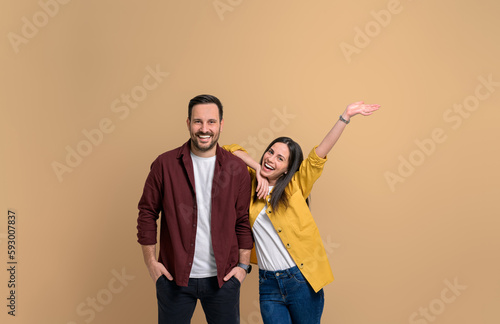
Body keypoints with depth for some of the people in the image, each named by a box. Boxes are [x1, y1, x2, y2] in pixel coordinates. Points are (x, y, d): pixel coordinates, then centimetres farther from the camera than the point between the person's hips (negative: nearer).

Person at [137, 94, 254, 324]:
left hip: (223, 278, 1)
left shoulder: (237, 168, 0)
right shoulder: (165, 164, -3)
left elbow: (244, 221, 5)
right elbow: (147, 213, 2)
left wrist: (243, 265, 1)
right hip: (174, 276, 0)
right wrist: (151, 262, -1)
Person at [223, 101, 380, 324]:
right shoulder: (253, 184, 7)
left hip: (301, 281, -1)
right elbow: (229, 151, 8)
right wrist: (257, 168, -4)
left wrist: (346, 116, -13)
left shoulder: (294, 187, 1)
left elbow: (319, 154, -7)